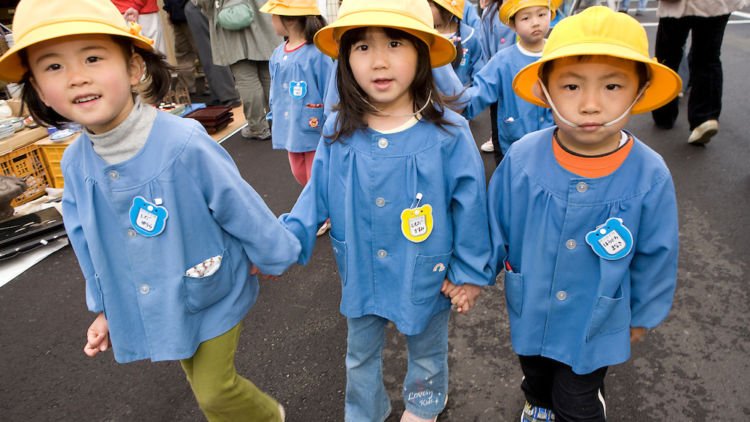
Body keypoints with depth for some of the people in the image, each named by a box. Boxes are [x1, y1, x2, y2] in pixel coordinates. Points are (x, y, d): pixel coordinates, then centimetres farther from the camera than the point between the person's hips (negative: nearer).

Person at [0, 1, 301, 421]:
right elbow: (90, 244, 5)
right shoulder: (75, 164, -9)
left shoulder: (183, 143, -29)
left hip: (214, 296, -5)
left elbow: (239, 205, -17)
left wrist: (275, 254, -4)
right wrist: (105, 308, 12)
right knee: (204, 388, 22)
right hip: (159, 307, 6)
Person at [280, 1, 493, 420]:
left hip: (426, 276, -2)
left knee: (428, 354, 26)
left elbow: (470, 207, -13)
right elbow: (317, 197, -3)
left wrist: (471, 272, -7)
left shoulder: (449, 134, -21)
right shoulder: (338, 134, -12)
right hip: (361, 277, 3)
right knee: (360, 357, 25)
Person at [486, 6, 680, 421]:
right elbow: (495, 226, -7)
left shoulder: (650, 176, -23)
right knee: (535, 377, 31)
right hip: (529, 310, 2)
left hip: (596, 322, -2)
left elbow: (655, 256, -7)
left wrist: (643, 314, 5)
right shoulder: (520, 159, -23)